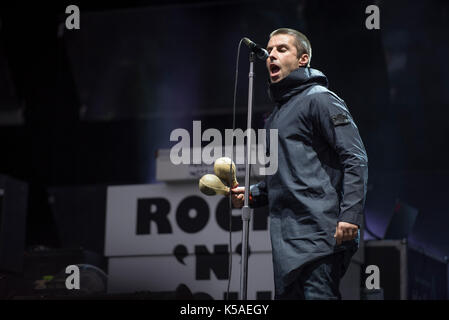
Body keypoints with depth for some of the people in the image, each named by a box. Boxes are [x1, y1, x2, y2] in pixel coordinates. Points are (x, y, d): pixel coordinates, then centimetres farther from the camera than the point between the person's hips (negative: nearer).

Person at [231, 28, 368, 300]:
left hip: (321, 234, -9)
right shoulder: (278, 114, 25)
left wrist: (350, 216, -22)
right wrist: (251, 194, 15)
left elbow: (356, 159, -12)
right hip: (288, 244, 9)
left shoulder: (319, 99, -3)